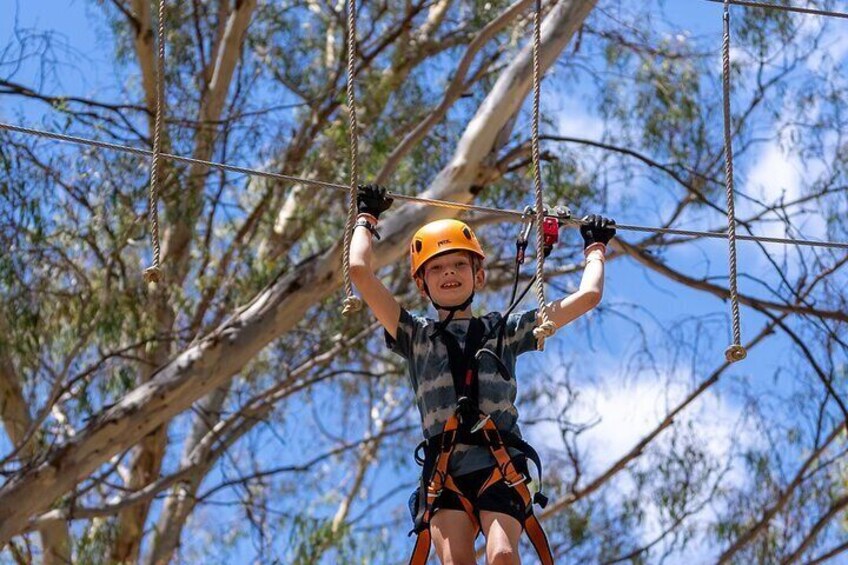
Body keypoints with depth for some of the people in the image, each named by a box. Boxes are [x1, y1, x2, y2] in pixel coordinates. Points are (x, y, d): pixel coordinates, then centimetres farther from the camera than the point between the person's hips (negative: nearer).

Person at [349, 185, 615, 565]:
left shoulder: (504, 331, 22)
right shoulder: (415, 336, 20)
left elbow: (588, 295, 22)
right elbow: (360, 271, 12)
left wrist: (595, 248, 37)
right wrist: (366, 219, 27)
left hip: (500, 465, 0)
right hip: (444, 471, 0)